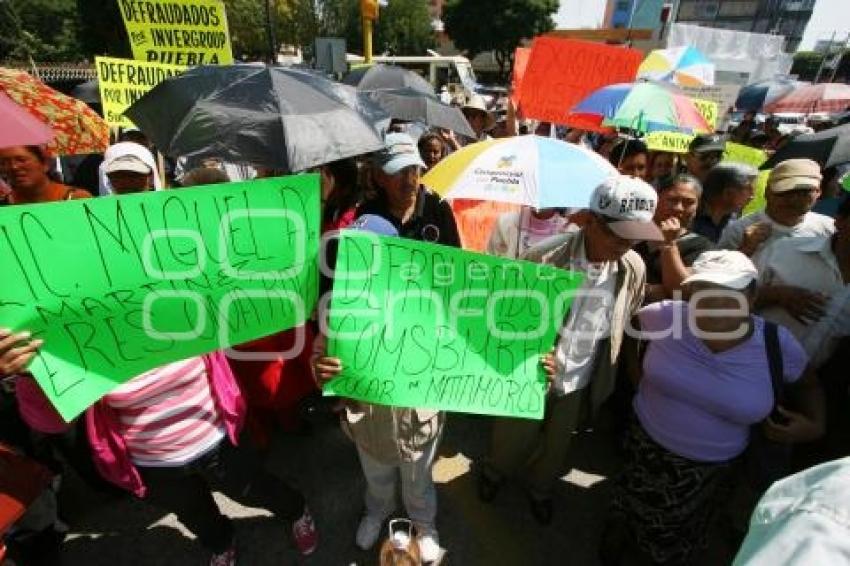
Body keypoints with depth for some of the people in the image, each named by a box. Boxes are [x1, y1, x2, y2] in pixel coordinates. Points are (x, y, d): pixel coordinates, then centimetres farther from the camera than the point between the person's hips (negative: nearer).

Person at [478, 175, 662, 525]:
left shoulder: (633, 269, -14)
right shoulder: (544, 257, -28)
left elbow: (625, 330, 3)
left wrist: (604, 378, 9)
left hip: (579, 383, 4)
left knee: (556, 447, 29)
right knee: (512, 439, 24)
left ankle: (540, 488, 62)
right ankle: (494, 472, 59)